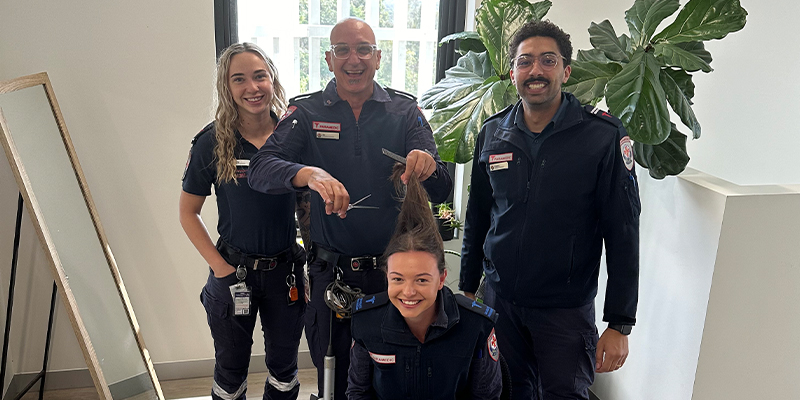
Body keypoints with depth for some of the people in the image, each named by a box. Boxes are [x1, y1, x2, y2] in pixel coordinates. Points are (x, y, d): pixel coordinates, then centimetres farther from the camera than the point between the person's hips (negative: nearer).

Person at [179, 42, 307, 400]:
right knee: (231, 368, 17)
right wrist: (220, 267, -10)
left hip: (286, 269, 1)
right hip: (234, 270, -1)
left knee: (284, 364, 18)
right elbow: (188, 212, -2)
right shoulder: (212, 142, -9)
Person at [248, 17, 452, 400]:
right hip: (331, 272, 0)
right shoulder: (306, 112, -2)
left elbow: (441, 192, -7)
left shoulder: (405, 111, 0)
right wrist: (309, 173, -38)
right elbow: (260, 169, -17)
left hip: (393, 271, 1)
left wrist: (428, 166, -31)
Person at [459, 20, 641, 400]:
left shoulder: (604, 136, -11)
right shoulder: (492, 133, 1)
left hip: (567, 310, -3)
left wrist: (619, 325, -11)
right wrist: (466, 289, 12)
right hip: (499, 301, 3)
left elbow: (623, 235, -10)